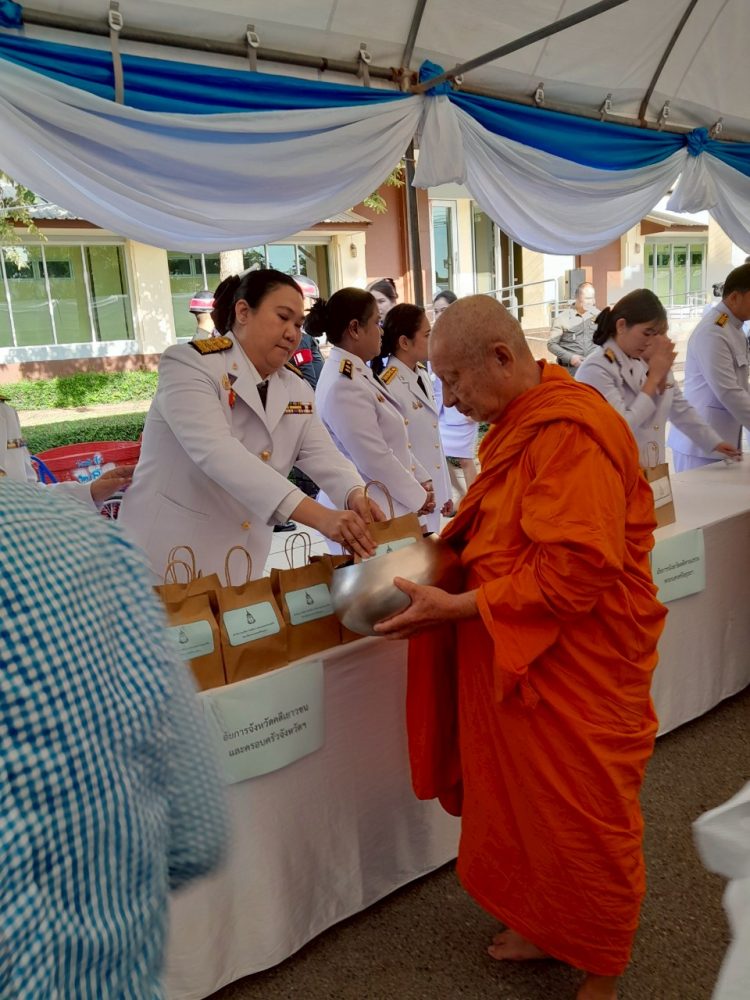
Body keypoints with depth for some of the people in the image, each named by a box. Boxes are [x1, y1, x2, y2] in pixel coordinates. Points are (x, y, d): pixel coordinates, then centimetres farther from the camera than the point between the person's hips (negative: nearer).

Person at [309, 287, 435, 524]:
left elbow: (394, 440, 16)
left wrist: (421, 480, 10)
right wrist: (418, 498, -10)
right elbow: (375, 461, -23)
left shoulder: (359, 374, 9)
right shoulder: (343, 387, -23)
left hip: (384, 507, 9)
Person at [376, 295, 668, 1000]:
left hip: (576, 664, -8)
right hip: (516, 654, 8)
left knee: (583, 820, 11)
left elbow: (574, 571, -27)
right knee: (522, 803, 19)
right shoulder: (520, 425, 8)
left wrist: (455, 608, -25)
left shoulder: (572, 432, -22)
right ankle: (546, 928, 42)